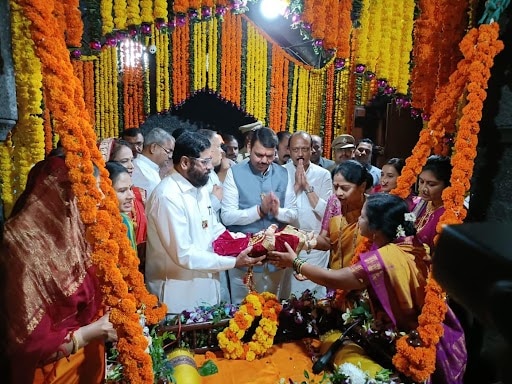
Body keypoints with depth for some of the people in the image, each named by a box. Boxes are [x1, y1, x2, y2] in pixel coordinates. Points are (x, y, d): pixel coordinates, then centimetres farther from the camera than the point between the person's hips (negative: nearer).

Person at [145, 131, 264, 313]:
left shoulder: (199, 188, 5)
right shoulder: (168, 196, -23)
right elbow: (183, 254, -25)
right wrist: (233, 262, -20)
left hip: (205, 286, 8)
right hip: (179, 293, -8)